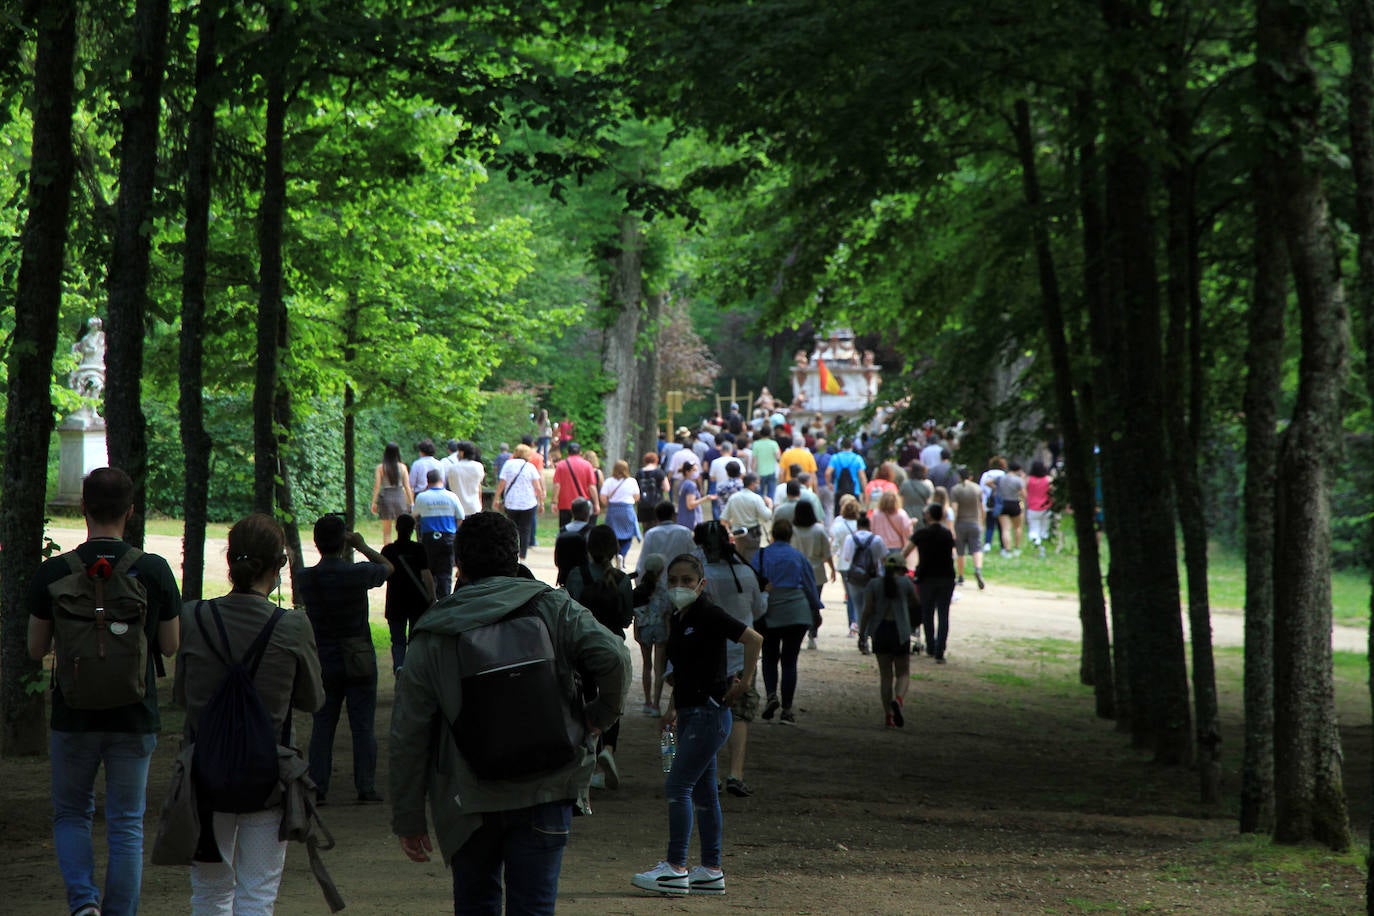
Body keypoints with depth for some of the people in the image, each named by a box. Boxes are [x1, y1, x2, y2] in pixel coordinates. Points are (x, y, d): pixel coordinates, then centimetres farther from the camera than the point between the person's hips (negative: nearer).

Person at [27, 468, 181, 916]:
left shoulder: (53, 572, -8)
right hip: (135, 718, 0)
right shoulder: (155, 570, -7)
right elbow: (170, 645, 2)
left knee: (70, 815, 17)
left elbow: (36, 649, 1)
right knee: (126, 825, 9)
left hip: (74, 716, 0)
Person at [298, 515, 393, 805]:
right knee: (363, 727, 3)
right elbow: (388, 567, 6)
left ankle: (317, 787, 7)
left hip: (322, 663, 3)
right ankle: (366, 787, 3)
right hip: (359, 661, -3)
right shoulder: (358, 573, -14)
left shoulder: (305, 578, -5)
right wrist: (363, 547, 15)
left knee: (322, 726, 9)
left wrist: (340, 555, 20)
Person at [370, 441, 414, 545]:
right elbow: (407, 486, 0)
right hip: (399, 496, 1)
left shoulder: (381, 467, -3)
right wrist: (411, 502, 7)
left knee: (386, 531, 6)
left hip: (385, 497, -1)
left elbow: (377, 486, -4)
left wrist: (374, 502, 3)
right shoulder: (402, 467, -1)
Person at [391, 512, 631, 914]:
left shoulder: (432, 638, 0)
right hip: (546, 791, -1)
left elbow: (407, 736, 0)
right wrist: (602, 714, 1)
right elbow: (614, 657, -17)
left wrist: (408, 817, 7)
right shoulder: (554, 609, -2)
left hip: (468, 802, 1)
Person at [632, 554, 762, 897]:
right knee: (702, 791, 10)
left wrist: (745, 679, -14)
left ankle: (675, 868, -10)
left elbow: (754, 639, -18)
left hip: (710, 712, -9)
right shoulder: (676, 619, 13)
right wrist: (673, 707, 20)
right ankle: (711, 871, 13)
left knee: (677, 787, -12)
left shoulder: (709, 614, -13)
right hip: (690, 714, 9)